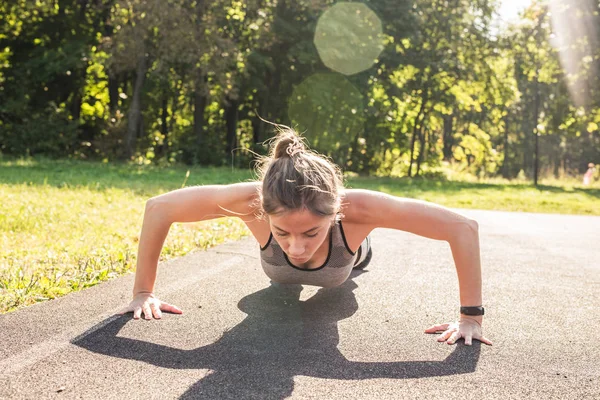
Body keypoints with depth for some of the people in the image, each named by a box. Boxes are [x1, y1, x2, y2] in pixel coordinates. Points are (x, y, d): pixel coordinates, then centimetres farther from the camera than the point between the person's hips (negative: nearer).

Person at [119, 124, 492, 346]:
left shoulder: (357, 209, -50)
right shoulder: (251, 200, -48)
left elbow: (464, 227, -42)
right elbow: (158, 208, -36)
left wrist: (471, 316, -40)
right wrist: (143, 292, -32)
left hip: (348, 255, 0)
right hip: (282, 272, 1)